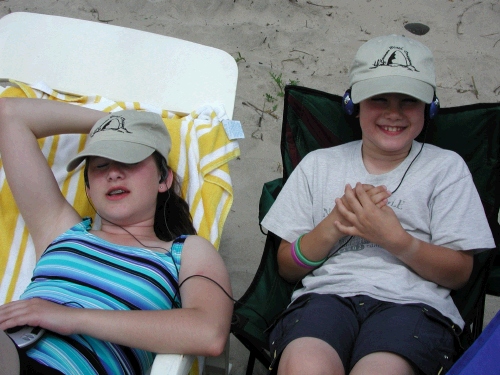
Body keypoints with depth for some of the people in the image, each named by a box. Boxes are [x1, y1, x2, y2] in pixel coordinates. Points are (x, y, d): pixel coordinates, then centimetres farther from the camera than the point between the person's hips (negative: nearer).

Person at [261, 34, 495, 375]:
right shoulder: (319, 164, 20)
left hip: (412, 303, -1)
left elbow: (459, 273, 8)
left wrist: (393, 238, -8)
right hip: (326, 294, 1)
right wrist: (334, 223, -3)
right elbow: (288, 267, 15)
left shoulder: (446, 167, 15)